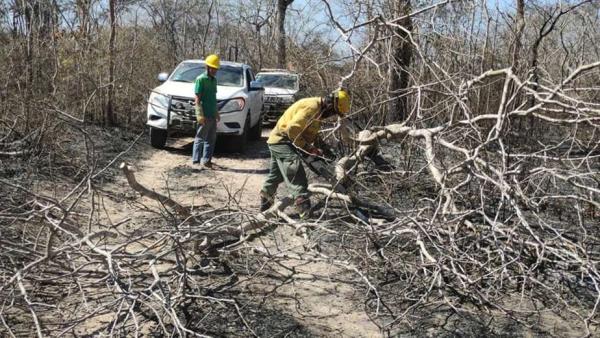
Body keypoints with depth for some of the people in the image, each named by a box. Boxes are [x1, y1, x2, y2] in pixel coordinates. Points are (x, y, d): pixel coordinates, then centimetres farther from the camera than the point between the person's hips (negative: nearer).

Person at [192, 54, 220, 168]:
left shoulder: (214, 80, 16)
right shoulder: (201, 79, -9)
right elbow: (197, 99, -13)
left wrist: (216, 113, 22)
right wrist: (200, 115, -18)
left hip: (212, 115, 8)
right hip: (204, 115, -8)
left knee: (211, 139, 9)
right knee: (200, 138, -3)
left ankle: (206, 161, 14)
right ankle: (196, 161, 1)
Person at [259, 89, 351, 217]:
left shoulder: (318, 109, 10)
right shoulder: (311, 107, -23)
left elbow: (310, 133, 20)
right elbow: (293, 128, -30)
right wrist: (307, 147, -23)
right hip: (282, 141, -11)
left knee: (276, 176, 24)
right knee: (297, 178, -20)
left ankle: (265, 206, 40)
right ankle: (305, 212, -28)